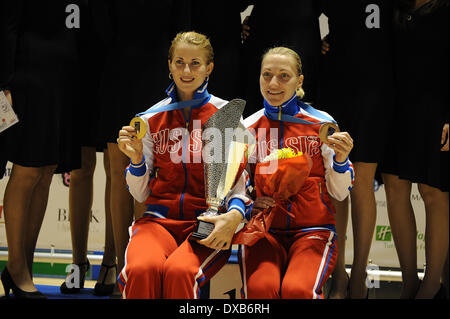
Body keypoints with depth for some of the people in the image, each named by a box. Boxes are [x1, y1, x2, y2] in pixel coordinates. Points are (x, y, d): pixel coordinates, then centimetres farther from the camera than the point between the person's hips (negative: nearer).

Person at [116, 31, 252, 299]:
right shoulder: (153, 118, 12)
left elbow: (240, 179, 2)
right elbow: (141, 194, 15)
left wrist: (235, 214, -19)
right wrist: (136, 159, -5)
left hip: (209, 224, -2)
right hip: (160, 219, 2)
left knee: (179, 271, -34)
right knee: (141, 269, -32)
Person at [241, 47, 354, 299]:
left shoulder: (322, 124, 3)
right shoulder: (248, 128, 7)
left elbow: (340, 193, 7)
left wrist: (341, 160, -12)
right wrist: (250, 202, -9)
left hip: (313, 231, -1)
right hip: (263, 230, 1)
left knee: (298, 289, -31)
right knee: (260, 288, -31)